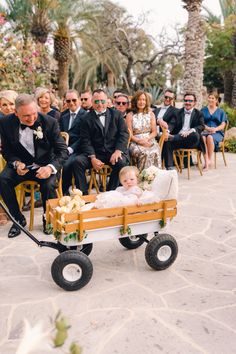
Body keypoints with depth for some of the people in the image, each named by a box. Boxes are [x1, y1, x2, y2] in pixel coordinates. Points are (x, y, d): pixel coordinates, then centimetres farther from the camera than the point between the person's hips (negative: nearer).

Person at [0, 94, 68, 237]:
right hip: (21, 165, 2)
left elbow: (63, 150, -12)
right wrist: (16, 163, -18)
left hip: (45, 165, -2)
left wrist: (50, 167, -32)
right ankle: (18, 219, -2)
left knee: (49, 185, -31)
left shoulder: (50, 122, -14)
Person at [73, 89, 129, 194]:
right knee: (77, 162, -24)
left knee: (121, 162, -32)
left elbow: (124, 134, 3)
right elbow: (85, 141, 0)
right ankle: (83, 194, -14)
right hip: (95, 153, 1)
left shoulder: (116, 114, 10)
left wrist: (118, 151, -13)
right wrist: (92, 158, -16)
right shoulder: (87, 119, 7)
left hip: (114, 153, 0)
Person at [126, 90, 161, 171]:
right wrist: (139, 141, -15)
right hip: (135, 143, -2)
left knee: (155, 152, -31)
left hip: (149, 141, 2)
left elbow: (154, 132, 11)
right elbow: (130, 135, 2)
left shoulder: (150, 114, 15)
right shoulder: (130, 115, 7)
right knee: (144, 153, -34)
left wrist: (146, 139, -9)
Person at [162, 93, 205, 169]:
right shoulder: (179, 112, 22)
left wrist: (191, 130, -22)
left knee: (195, 134, -36)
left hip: (191, 141, -1)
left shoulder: (198, 113, 17)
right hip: (178, 138, 2)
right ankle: (169, 167, -32)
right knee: (167, 143, -29)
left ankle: (172, 137, -34)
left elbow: (201, 126, 0)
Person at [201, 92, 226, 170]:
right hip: (205, 131, 1)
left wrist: (215, 129, -15)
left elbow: (223, 125, 6)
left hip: (217, 133, -1)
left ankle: (210, 159, -25)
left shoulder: (221, 111, 16)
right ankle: (206, 162, -41)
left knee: (210, 137, -37)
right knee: (202, 138, -36)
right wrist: (208, 128, -14)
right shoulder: (203, 110, 18)